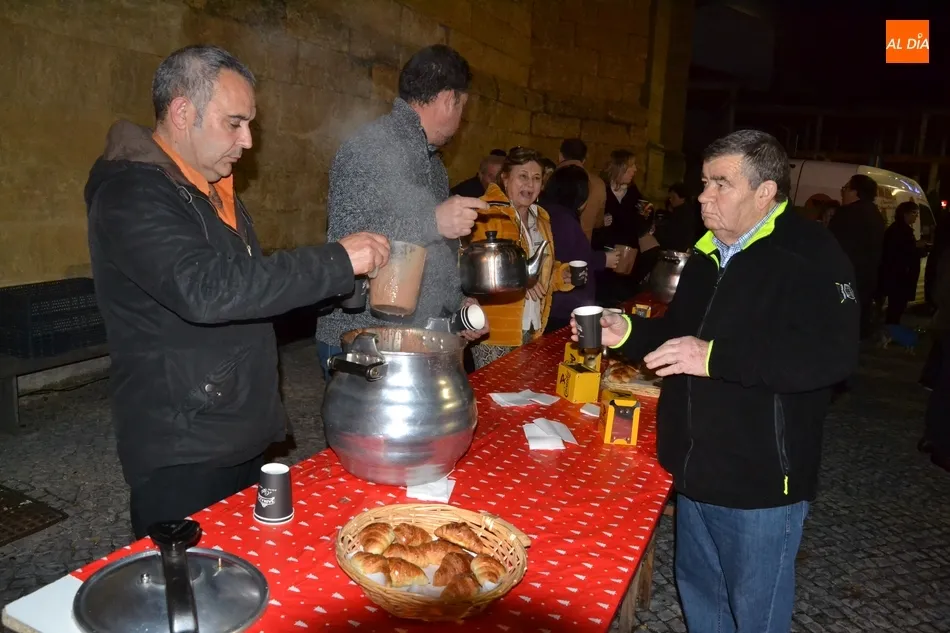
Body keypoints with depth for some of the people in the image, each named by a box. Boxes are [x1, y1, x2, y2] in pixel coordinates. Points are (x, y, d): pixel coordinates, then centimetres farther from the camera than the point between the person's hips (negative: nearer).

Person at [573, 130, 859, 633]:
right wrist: (626, 333, 3)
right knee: (697, 591, 23)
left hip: (761, 480, -7)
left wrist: (715, 357, -32)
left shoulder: (811, 255, -15)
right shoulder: (708, 254, 12)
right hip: (695, 470, 8)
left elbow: (834, 352, -29)